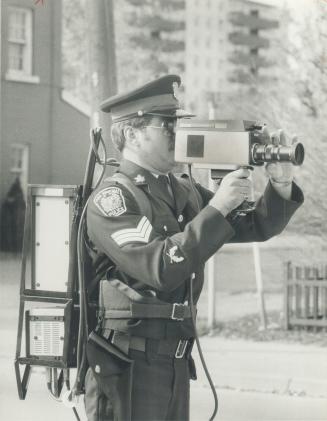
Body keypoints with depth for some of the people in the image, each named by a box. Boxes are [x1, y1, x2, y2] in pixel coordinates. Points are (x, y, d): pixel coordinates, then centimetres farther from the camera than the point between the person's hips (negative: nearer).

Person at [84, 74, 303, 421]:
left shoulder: (184, 192, 11)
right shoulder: (111, 198, -11)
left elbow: (257, 227, 15)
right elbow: (161, 269, -23)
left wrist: (280, 185, -4)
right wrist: (216, 207, -21)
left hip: (176, 361, 7)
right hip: (128, 367, -7)